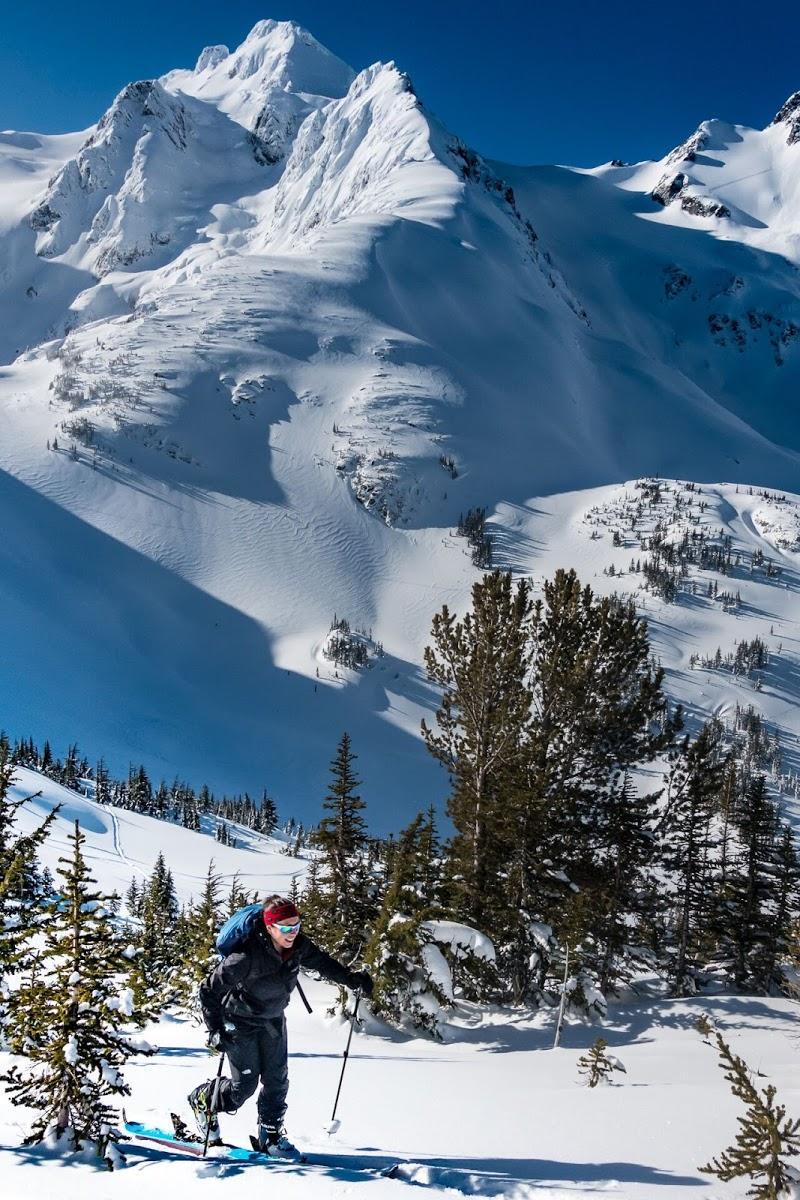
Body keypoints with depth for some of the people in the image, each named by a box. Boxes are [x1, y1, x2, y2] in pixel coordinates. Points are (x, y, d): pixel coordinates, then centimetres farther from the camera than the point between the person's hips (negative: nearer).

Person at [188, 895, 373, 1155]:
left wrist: (351, 978, -11)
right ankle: (203, 1099, 30)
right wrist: (215, 1030, -29)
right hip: (241, 1021, -5)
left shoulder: (298, 945, -18)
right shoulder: (248, 956, -36)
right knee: (245, 1085, 0)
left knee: (277, 1080, 6)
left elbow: (322, 962, 2)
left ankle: (270, 1135, 24)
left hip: (273, 1019, 6)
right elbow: (210, 989, -26)